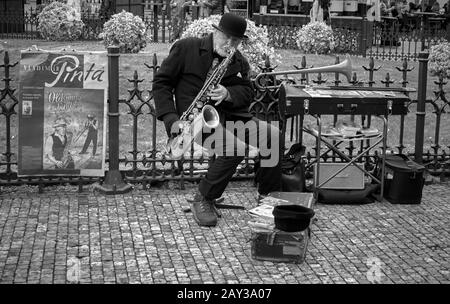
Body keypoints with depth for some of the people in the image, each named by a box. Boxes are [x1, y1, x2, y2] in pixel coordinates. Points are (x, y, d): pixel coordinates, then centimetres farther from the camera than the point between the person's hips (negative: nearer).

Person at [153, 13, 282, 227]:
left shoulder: (240, 62, 16)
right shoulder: (186, 48, 1)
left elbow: (246, 93, 7)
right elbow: (161, 82, 1)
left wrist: (228, 94, -17)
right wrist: (170, 119, -11)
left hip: (230, 116, 6)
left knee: (273, 136, -15)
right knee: (235, 147, -32)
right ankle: (202, 201, -14)